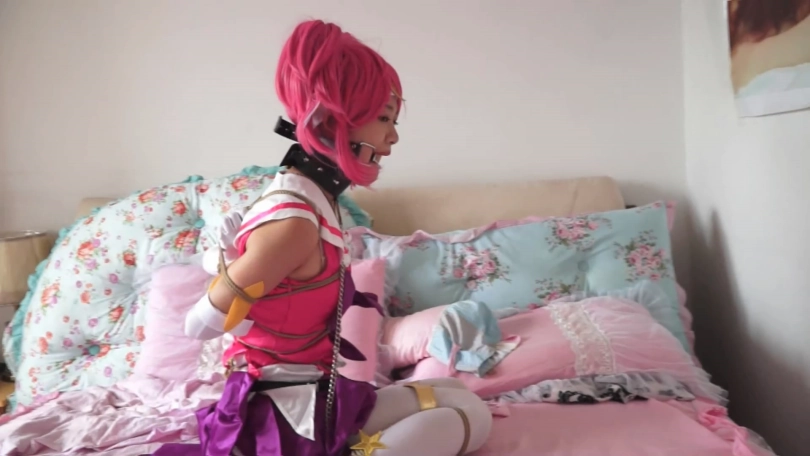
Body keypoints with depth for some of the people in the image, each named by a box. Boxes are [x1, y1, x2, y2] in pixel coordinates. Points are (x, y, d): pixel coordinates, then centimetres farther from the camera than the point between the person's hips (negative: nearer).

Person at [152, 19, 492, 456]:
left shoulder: (310, 200, 3)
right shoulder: (294, 221, -26)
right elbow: (201, 325, -17)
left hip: (311, 395, 9)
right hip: (291, 412, -9)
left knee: (454, 392, 17)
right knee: (471, 415, -6)